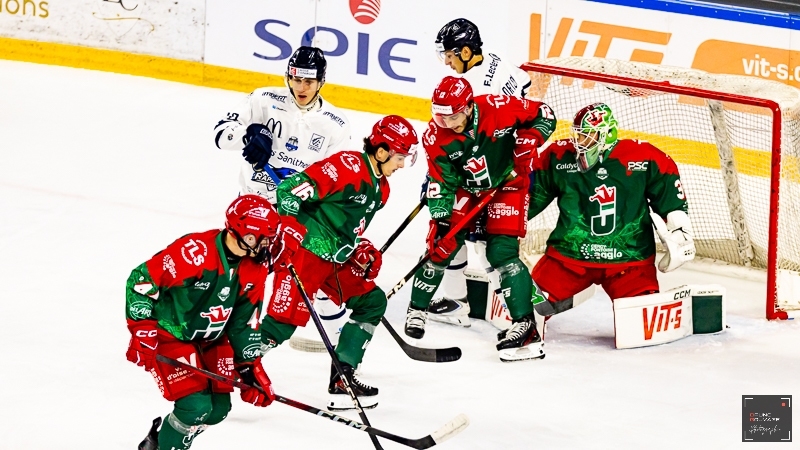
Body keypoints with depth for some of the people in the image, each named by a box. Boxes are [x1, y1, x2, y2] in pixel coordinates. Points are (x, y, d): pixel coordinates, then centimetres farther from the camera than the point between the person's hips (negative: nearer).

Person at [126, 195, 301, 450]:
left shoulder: (254, 268, -7)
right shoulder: (194, 252, -31)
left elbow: (245, 321, 4)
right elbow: (141, 281, -24)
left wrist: (250, 367, 1)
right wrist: (142, 334, -25)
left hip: (211, 339, 8)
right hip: (169, 335, -8)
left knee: (218, 408, 4)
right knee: (196, 405, -19)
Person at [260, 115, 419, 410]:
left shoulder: (380, 188, 13)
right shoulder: (347, 167, -17)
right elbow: (291, 190, -22)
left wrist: (362, 251, 8)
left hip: (336, 258, 10)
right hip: (305, 249, -10)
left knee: (372, 302, 7)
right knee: (286, 317, -17)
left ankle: (342, 380, 8)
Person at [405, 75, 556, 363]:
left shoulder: (499, 109, -27)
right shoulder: (436, 137, -20)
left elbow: (544, 115, -12)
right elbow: (441, 182, -15)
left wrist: (528, 139, -29)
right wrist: (440, 219, -23)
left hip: (508, 184, -2)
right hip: (465, 188, 3)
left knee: (501, 251, -14)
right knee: (443, 244, -4)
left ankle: (524, 322, -10)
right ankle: (417, 308, 16)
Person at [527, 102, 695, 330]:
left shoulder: (644, 158, -8)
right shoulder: (558, 157, -4)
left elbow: (670, 195, 2)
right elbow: (532, 193, 8)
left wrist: (679, 232, -2)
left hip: (628, 257, -1)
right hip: (568, 253, 2)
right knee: (534, 300, -9)